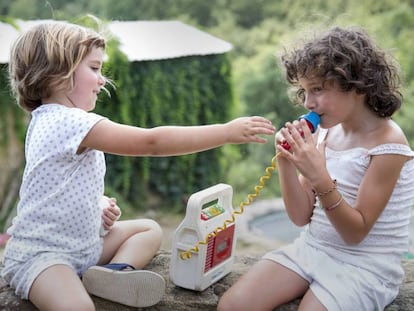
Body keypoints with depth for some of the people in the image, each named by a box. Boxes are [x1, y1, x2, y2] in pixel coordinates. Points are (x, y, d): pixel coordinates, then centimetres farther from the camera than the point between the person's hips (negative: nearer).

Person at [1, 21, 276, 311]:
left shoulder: (51, 121, 10)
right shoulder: (70, 122, -23)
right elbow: (152, 142, -27)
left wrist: (101, 204, 0)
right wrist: (226, 131, -24)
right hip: (41, 253, -11)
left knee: (150, 229, 12)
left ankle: (115, 271, -10)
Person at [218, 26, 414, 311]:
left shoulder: (387, 144, -17)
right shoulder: (325, 130, 0)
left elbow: (355, 233, -17)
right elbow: (301, 216, 2)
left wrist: (319, 177, -30)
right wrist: (286, 162, -14)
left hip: (365, 266, -5)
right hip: (312, 247, 6)